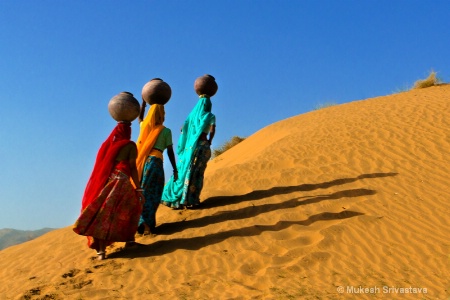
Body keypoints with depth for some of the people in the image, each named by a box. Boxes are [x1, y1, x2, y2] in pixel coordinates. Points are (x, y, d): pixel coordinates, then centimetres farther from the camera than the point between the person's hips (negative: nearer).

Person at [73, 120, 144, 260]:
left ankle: (100, 248, -7)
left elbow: (101, 166, 17)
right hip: (119, 182, -4)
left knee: (100, 215, -1)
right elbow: (132, 168, -3)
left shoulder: (107, 144, 21)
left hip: (101, 182, 5)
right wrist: (138, 189, -3)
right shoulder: (130, 145, 7)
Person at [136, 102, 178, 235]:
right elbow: (170, 151, 0)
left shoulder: (144, 126, 11)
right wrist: (175, 169, 6)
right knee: (151, 193, -3)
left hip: (141, 161, 5)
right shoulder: (166, 131, 0)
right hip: (155, 162, -4)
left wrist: (144, 101, 40)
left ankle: (137, 221, 10)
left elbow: (140, 116, 34)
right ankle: (146, 223, -9)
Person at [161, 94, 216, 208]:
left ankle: (175, 197, 9)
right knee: (196, 173, -3)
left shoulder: (193, 115, 12)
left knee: (184, 170, 8)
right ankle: (190, 200, -4)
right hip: (202, 145, -4)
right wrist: (209, 142, 4)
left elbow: (183, 128, 11)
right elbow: (212, 131, -11)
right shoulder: (210, 116, 0)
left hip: (189, 146, 5)